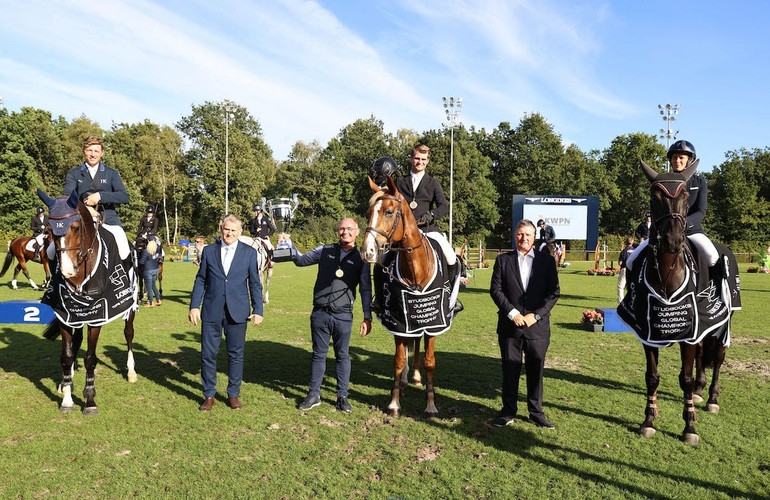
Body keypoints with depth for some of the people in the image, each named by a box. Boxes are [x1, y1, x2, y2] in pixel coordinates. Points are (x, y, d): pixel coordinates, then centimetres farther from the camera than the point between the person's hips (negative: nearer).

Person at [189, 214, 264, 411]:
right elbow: (200, 280, 9)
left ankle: (233, 394, 22)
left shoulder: (249, 252, 4)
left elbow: (255, 284, 4)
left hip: (237, 312, -1)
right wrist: (194, 306, 1)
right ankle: (209, 395, 19)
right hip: (211, 311, 1)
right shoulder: (209, 251, 7)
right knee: (208, 354, 5)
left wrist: (258, 310, -1)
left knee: (236, 354, 7)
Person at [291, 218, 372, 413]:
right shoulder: (325, 250, 8)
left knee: (342, 355, 8)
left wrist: (367, 317, -3)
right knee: (319, 354, 10)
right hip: (320, 313, 2)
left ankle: (342, 397, 20)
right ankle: (314, 395, 21)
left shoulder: (360, 258, 2)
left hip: (343, 316, -1)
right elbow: (301, 260, 16)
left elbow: (366, 290, 2)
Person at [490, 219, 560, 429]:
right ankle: (508, 411, 21)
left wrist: (536, 315, -11)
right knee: (510, 370, 8)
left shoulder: (547, 261, 4)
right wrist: (512, 313, -12)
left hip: (537, 326, 0)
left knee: (536, 370, 9)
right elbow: (495, 290, -2)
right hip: (510, 325, 0)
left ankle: (536, 412, 23)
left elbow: (553, 293, 0)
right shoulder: (503, 260, 4)